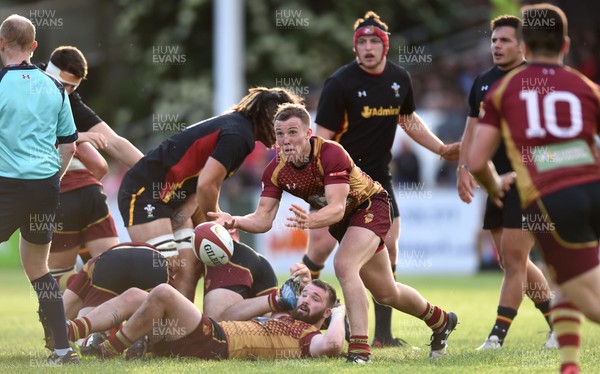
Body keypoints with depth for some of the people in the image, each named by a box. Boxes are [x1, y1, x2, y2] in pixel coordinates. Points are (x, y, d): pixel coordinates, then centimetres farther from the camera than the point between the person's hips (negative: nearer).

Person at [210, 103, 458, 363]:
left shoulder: (331, 154, -34)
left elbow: (337, 209, -42)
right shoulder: (275, 170, -17)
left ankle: (360, 351, -29)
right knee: (386, 294, 16)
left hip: (370, 207, -7)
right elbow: (263, 219, -19)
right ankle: (440, 320, 43)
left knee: (344, 265, -32)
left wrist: (310, 220, -62)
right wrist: (234, 221, -39)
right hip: (341, 221, 7)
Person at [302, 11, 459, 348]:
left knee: (388, 245, 0)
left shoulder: (400, 79, 2)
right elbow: (323, 136, -14)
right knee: (322, 245, -13)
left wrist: (442, 149, 18)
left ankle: (383, 333, 6)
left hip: (378, 178, 5)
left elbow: (408, 118, 21)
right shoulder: (341, 82, -15)